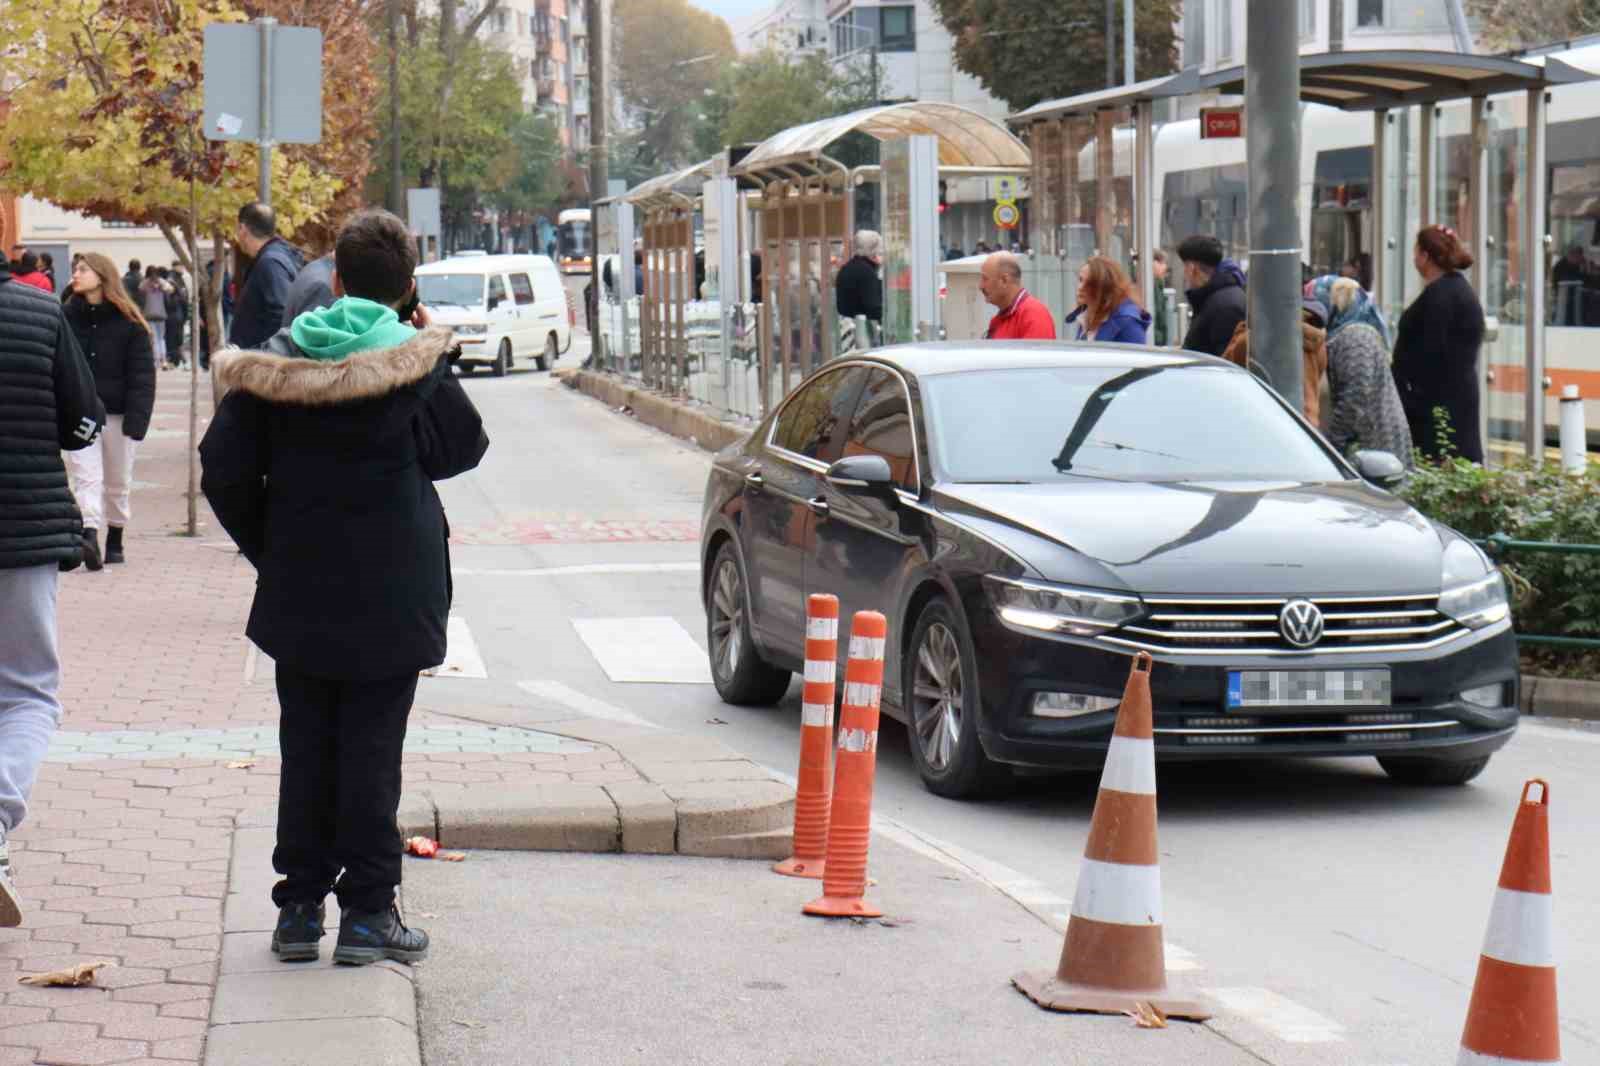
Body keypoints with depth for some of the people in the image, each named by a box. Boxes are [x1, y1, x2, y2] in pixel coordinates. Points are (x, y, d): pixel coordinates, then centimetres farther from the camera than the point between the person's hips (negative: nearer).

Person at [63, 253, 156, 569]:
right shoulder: (67, 317, 3)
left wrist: (136, 419, -16)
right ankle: (90, 536, -25)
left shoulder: (129, 323, -4)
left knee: (118, 482, 11)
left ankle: (115, 540, 26)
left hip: (117, 413, -1)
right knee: (87, 476, -12)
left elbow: (142, 374, -7)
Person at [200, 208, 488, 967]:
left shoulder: (277, 362, -1)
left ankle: (299, 907, 15)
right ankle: (367, 911, 4)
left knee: (306, 747, 12)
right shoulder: (418, 363, -10)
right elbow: (462, 448, 4)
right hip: (390, 593, -3)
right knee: (372, 748, 3)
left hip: (298, 592, 3)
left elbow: (225, 472, -2)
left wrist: (267, 548, 10)